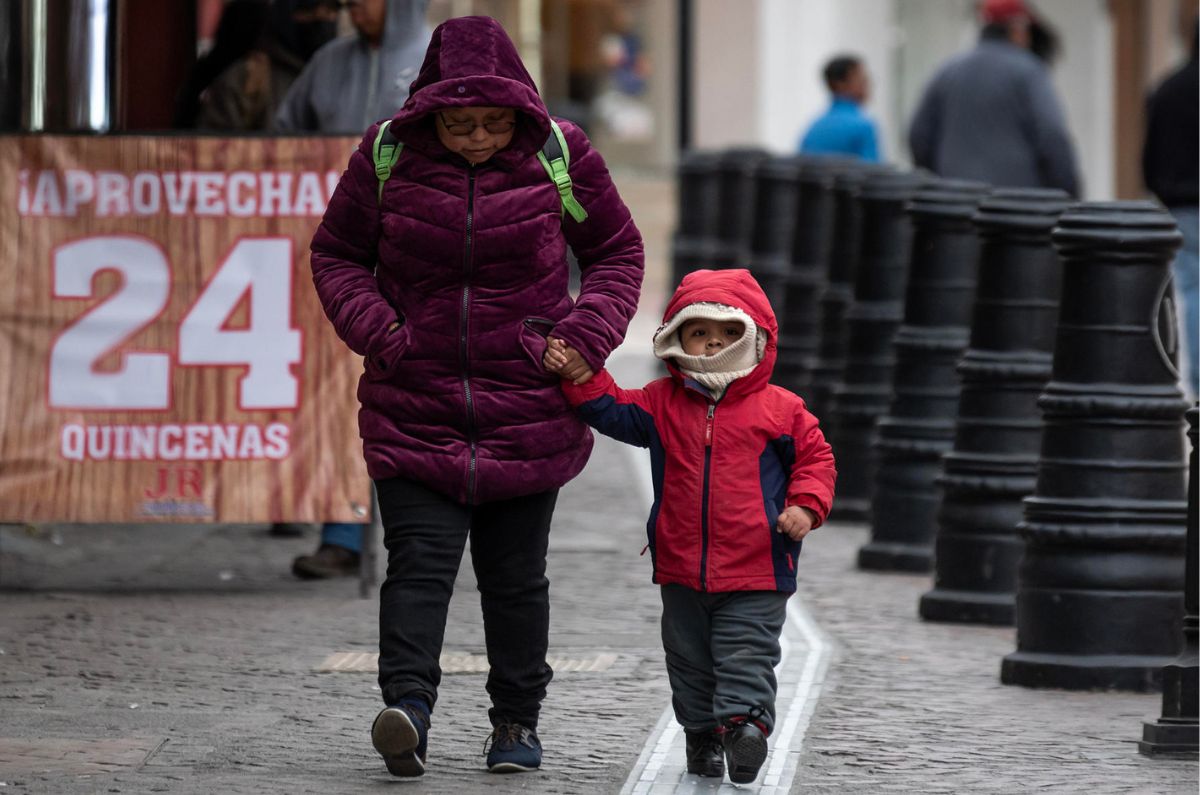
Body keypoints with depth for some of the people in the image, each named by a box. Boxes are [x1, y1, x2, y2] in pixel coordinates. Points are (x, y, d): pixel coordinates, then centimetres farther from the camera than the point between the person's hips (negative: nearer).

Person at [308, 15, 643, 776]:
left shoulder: (560, 157, -4)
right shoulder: (387, 157, -4)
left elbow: (617, 251, 10)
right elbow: (336, 255, 8)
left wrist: (588, 333, -7)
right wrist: (375, 328, -9)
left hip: (528, 407, 0)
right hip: (415, 406, 0)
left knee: (515, 573, 7)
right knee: (420, 560, -13)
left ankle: (518, 719, 19)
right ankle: (409, 706, -22)